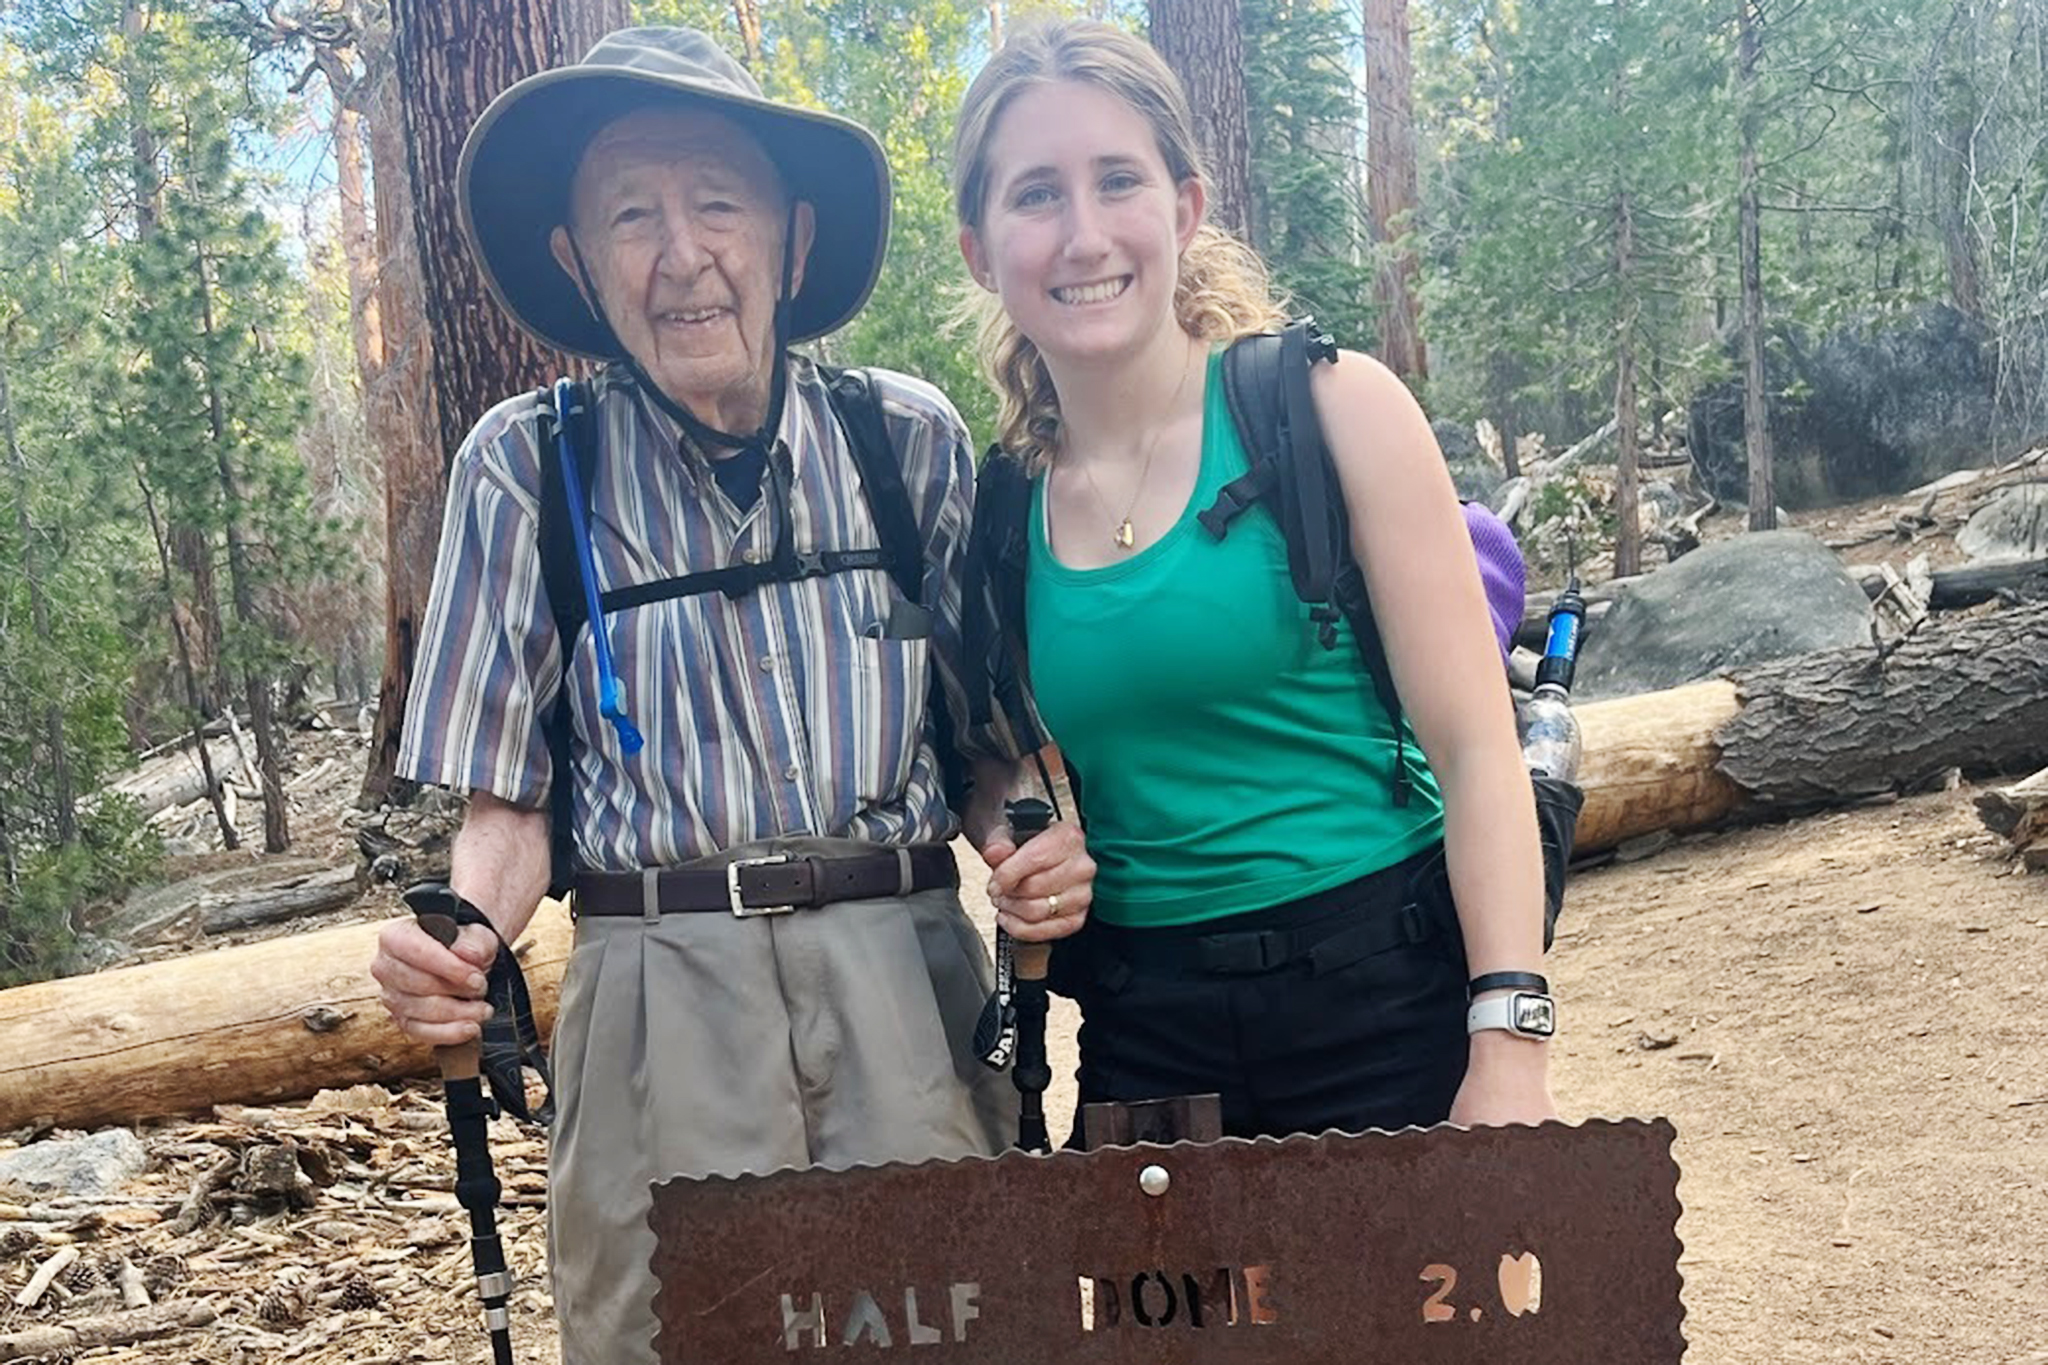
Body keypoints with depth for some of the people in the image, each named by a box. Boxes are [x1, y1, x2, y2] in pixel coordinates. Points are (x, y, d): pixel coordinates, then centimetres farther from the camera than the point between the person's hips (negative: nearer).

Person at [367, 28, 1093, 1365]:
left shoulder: (912, 439, 4)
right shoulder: (528, 468, 0)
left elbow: (987, 732, 11)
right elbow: (509, 798, 3)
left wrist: (1023, 843, -9)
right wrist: (466, 934, -17)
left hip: (908, 969, 1)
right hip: (663, 989, -1)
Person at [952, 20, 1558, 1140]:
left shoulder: (1331, 408, -6)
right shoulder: (1001, 508, 4)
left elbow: (1474, 751, -9)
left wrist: (1510, 1045, -17)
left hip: (1386, 1000, -3)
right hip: (1144, 1040, 3)